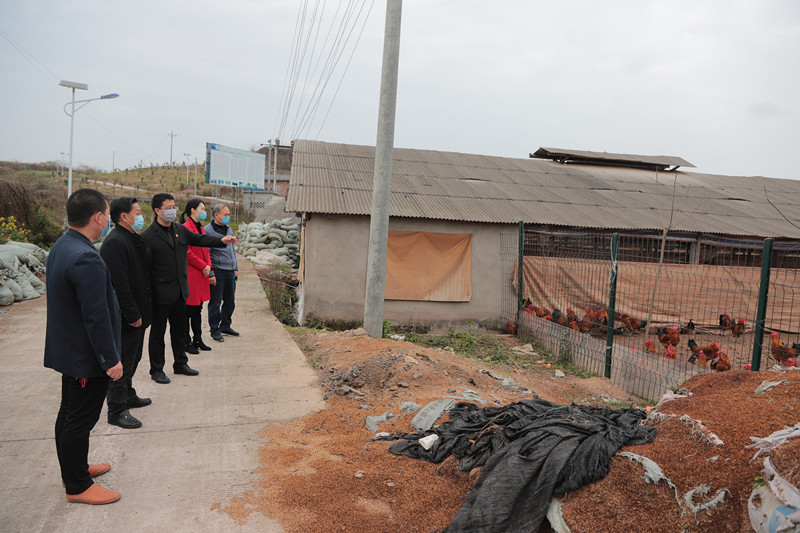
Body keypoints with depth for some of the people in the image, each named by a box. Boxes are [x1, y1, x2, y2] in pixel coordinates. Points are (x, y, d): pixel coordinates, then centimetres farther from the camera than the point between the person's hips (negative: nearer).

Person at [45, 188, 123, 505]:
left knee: (69, 413, 22)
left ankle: (74, 467, 39)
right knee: (80, 419, 4)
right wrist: (110, 359, -18)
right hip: (86, 356, -10)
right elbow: (96, 317, -27)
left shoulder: (61, 247, 5)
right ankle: (77, 486, 18)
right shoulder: (85, 259, -28)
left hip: (68, 349, 10)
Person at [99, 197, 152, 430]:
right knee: (122, 363, 0)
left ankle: (128, 396, 38)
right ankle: (116, 411, 10)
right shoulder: (114, 242, -20)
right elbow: (119, 284, -25)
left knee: (132, 358, 22)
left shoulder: (134, 239, 12)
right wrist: (133, 315, -22)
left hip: (137, 314, 10)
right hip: (125, 318, -10)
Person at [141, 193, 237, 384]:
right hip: (161, 293, -7)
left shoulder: (181, 230, 7)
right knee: (158, 332, 7)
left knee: (179, 330, 18)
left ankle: (180, 363, 32)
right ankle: (156, 370, 19)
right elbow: (145, 266, -14)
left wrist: (221, 241, 3)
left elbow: (199, 239, 18)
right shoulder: (147, 236, -13)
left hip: (180, 290, 7)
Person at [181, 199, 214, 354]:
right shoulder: (185, 228, -13)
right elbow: (186, 252, -18)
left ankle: (198, 340, 24)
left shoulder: (200, 228, 16)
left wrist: (208, 266, 4)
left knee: (198, 309, 15)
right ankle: (186, 343, 9)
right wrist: (203, 266, -13)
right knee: (188, 310, 0)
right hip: (190, 275, -9)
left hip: (201, 274, 9)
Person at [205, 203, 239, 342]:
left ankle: (225, 326, 28)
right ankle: (215, 330, 14)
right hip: (218, 272, -7)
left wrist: (236, 268, 18)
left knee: (230, 301, 13)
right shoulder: (207, 231, -10)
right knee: (215, 302, 2)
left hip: (230, 272, 7)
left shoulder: (229, 230, 15)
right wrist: (210, 273, -15)